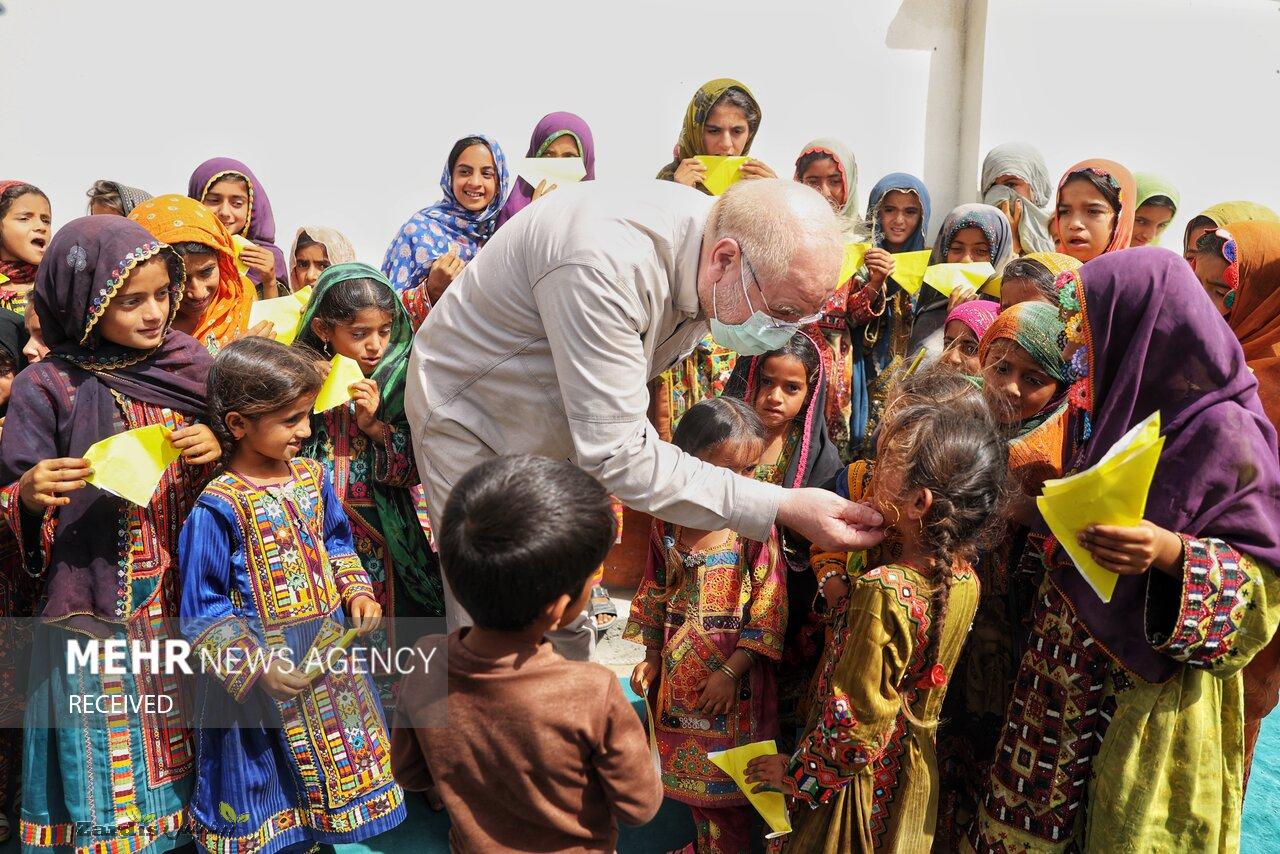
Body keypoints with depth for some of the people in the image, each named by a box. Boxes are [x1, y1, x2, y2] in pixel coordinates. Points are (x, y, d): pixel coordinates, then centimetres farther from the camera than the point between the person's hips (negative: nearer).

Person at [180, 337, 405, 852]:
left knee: (334, 764, 21)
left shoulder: (310, 477, -1)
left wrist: (356, 593, -3)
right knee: (270, 781, 12)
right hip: (260, 679, -6)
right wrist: (257, 664, -22)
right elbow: (203, 610, -16)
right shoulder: (219, 508, -21)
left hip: (329, 650, 6)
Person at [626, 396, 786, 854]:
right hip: (679, 670, 4)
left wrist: (732, 670, -14)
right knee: (688, 768, 20)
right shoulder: (668, 523, -5)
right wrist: (652, 657, 11)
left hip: (733, 668, -4)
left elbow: (769, 610, -14)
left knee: (726, 778, 11)